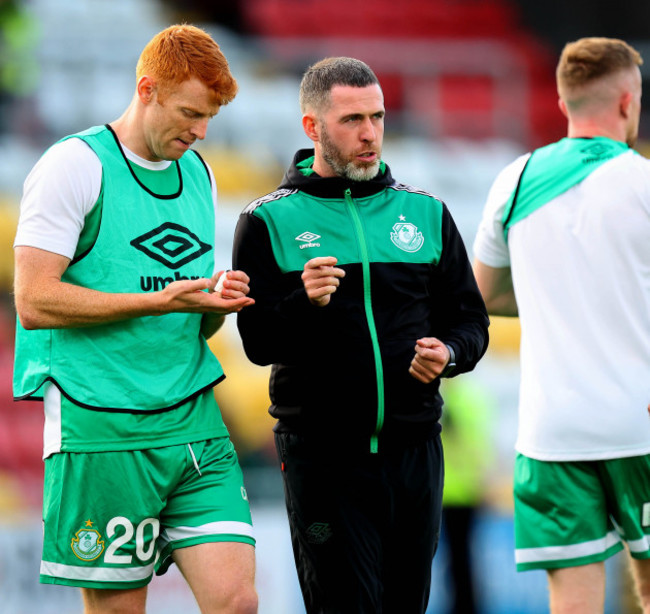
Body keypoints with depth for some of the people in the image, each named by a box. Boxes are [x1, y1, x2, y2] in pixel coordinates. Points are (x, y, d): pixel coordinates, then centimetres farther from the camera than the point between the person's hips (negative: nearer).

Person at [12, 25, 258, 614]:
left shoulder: (198, 175, 18)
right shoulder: (76, 165, -4)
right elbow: (34, 302, -13)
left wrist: (215, 305, 0)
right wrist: (160, 301, -16)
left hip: (196, 425, 6)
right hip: (102, 428, -6)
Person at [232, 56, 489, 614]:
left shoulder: (425, 213, 11)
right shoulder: (269, 222, 2)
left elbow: (470, 318, 14)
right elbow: (258, 342, -4)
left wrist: (449, 353, -8)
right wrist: (303, 304, -24)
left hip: (414, 447, 3)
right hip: (322, 456, -3)